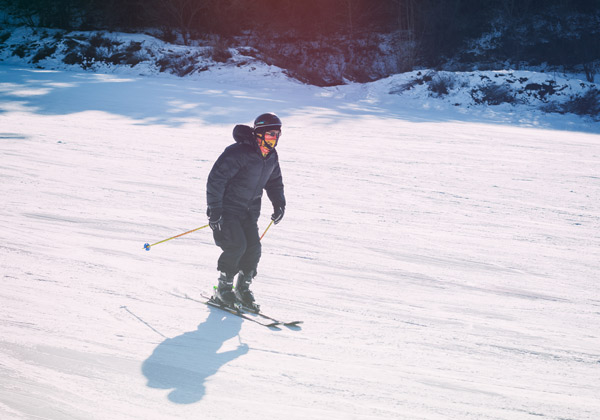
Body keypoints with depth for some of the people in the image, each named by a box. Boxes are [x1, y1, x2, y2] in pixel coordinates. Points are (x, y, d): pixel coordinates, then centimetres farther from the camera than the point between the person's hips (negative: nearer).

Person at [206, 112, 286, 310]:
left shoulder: (271, 157, 3)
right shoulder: (238, 153, -23)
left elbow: (275, 182, 22)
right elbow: (216, 179, -22)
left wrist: (279, 204, 8)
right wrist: (214, 211, -24)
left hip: (249, 211, 7)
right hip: (227, 208, -7)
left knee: (254, 248, -4)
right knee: (237, 246, -18)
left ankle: (243, 288, 15)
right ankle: (223, 289, 0)